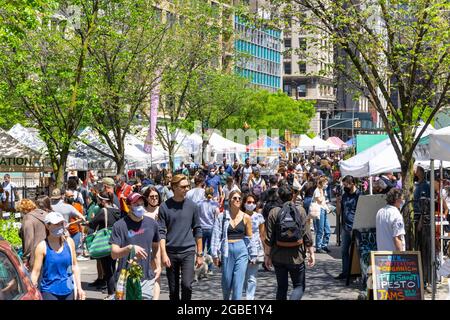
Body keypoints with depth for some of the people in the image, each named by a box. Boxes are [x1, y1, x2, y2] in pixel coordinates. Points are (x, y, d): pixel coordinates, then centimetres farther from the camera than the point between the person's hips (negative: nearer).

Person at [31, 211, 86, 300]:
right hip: (49, 292, -4)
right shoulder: (42, 247, -7)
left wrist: (79, 288, 10)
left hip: (68, 291, 4)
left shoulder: (69, 242, 4)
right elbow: (35, 272, -7)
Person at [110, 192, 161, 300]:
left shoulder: (152, 224, 6)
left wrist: (158, 267, 11)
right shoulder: (119, 226, -7)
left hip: (147, 279, 3)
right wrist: (130, 248, -27)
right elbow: (114, 254, -11)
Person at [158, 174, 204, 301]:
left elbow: (197, 230, 7)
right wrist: (163, 254, -11)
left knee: (187, 284, -16)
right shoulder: (165, 207, -1)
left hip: (188, 251, 0)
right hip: (171, 252, 0)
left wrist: (200, 254, 6)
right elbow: (161, 232, -2)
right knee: (173, 289, 7)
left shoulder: (192, 206, 3)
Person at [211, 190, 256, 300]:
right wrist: (215, 254, -6)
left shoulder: (246, 218, 3)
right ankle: (226, 298, 37)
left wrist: (253, 255, 12)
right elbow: (216, 235, -2)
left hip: (242, 251, 0)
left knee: (238, 283, -4)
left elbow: (249, 238, 10)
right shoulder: (222, 216, 0)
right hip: (227, 251, 0)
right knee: (226, 283, 8)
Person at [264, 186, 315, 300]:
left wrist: (268, 255, 4)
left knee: (281, 287, 15)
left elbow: (269, 238, -5)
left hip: (278, 256, 1)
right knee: (299, 286, 10)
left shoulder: (274, 212, -5)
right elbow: (307, 235, -5)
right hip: (296, 256, -1)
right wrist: (311, 253, 3)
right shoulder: (300, 211, -5)